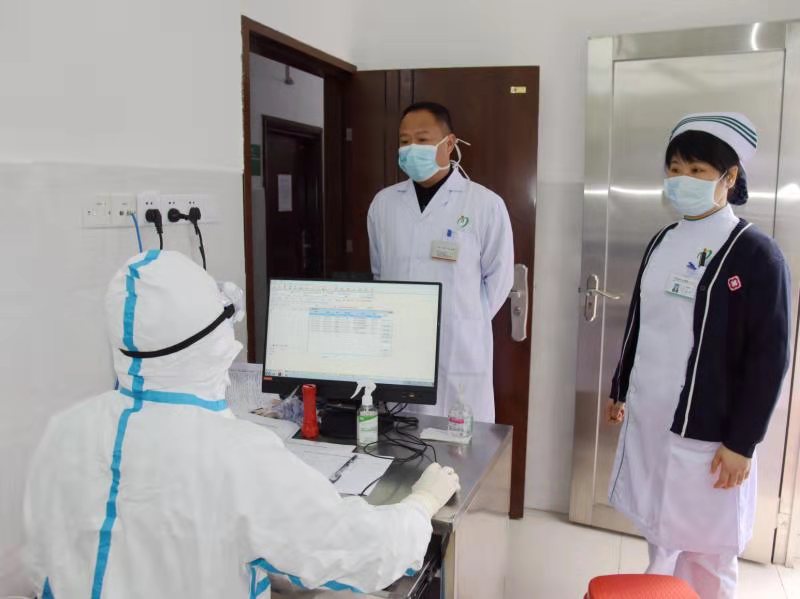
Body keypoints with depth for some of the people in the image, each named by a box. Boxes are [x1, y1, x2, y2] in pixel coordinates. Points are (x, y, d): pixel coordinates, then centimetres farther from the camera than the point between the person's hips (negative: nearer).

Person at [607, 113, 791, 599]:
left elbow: (770, 357, -12)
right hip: (649, 420, 6)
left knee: (705, 554, 9)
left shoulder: (756, 254, -12)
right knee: (660, 538, 19)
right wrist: (621, 390, 19)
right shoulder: (662, 243, 7)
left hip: (707, 432, -5)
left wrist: (741, 441, -13)